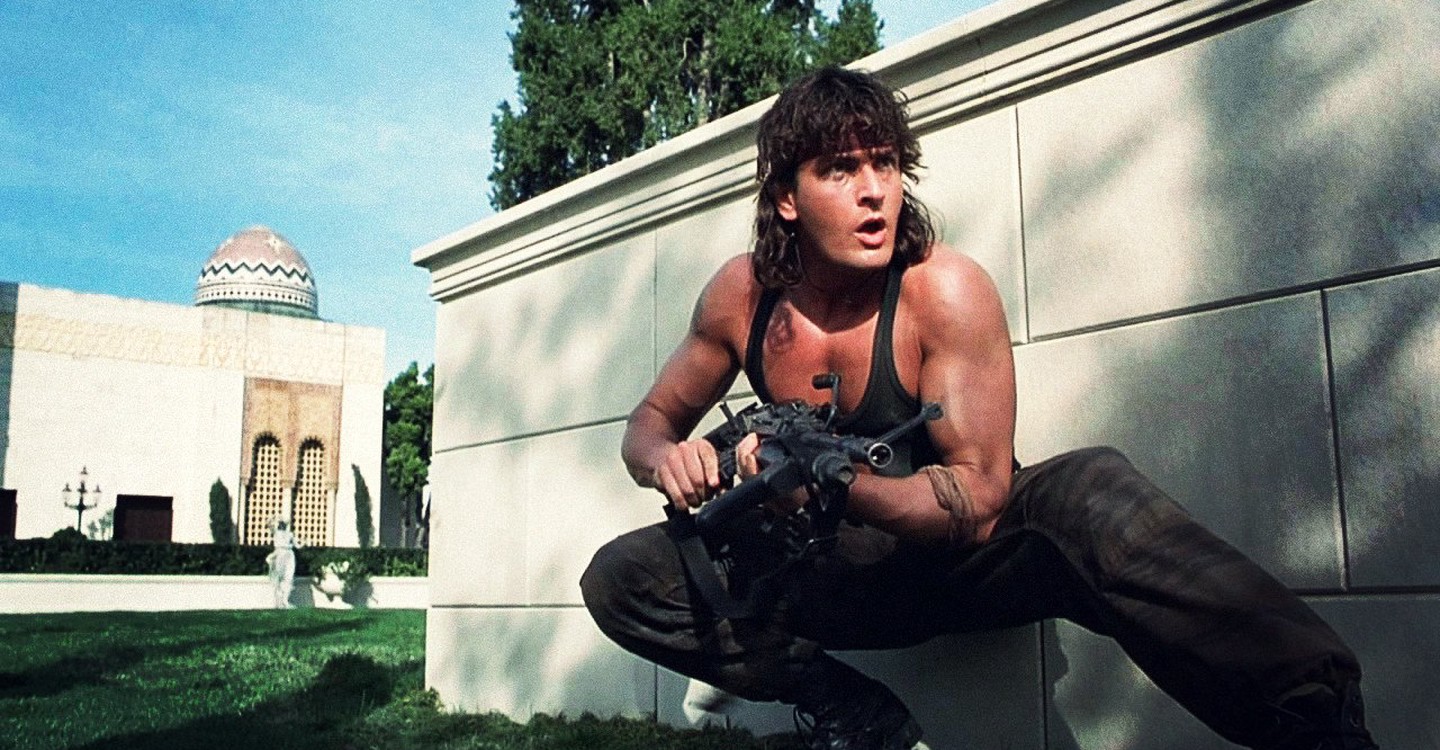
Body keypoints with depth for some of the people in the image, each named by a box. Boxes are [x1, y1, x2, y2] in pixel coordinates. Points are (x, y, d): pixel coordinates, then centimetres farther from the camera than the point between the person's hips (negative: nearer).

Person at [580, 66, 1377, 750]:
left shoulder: (945, 292, -20)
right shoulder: (743, 294, -9)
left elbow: (977, 504, -22)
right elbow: (650, 420, 6)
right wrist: (668, 459, -20)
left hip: (965, 553, -4)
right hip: (854, 569, 4)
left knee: (1090, 492, -37)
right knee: (620, 578, -12)